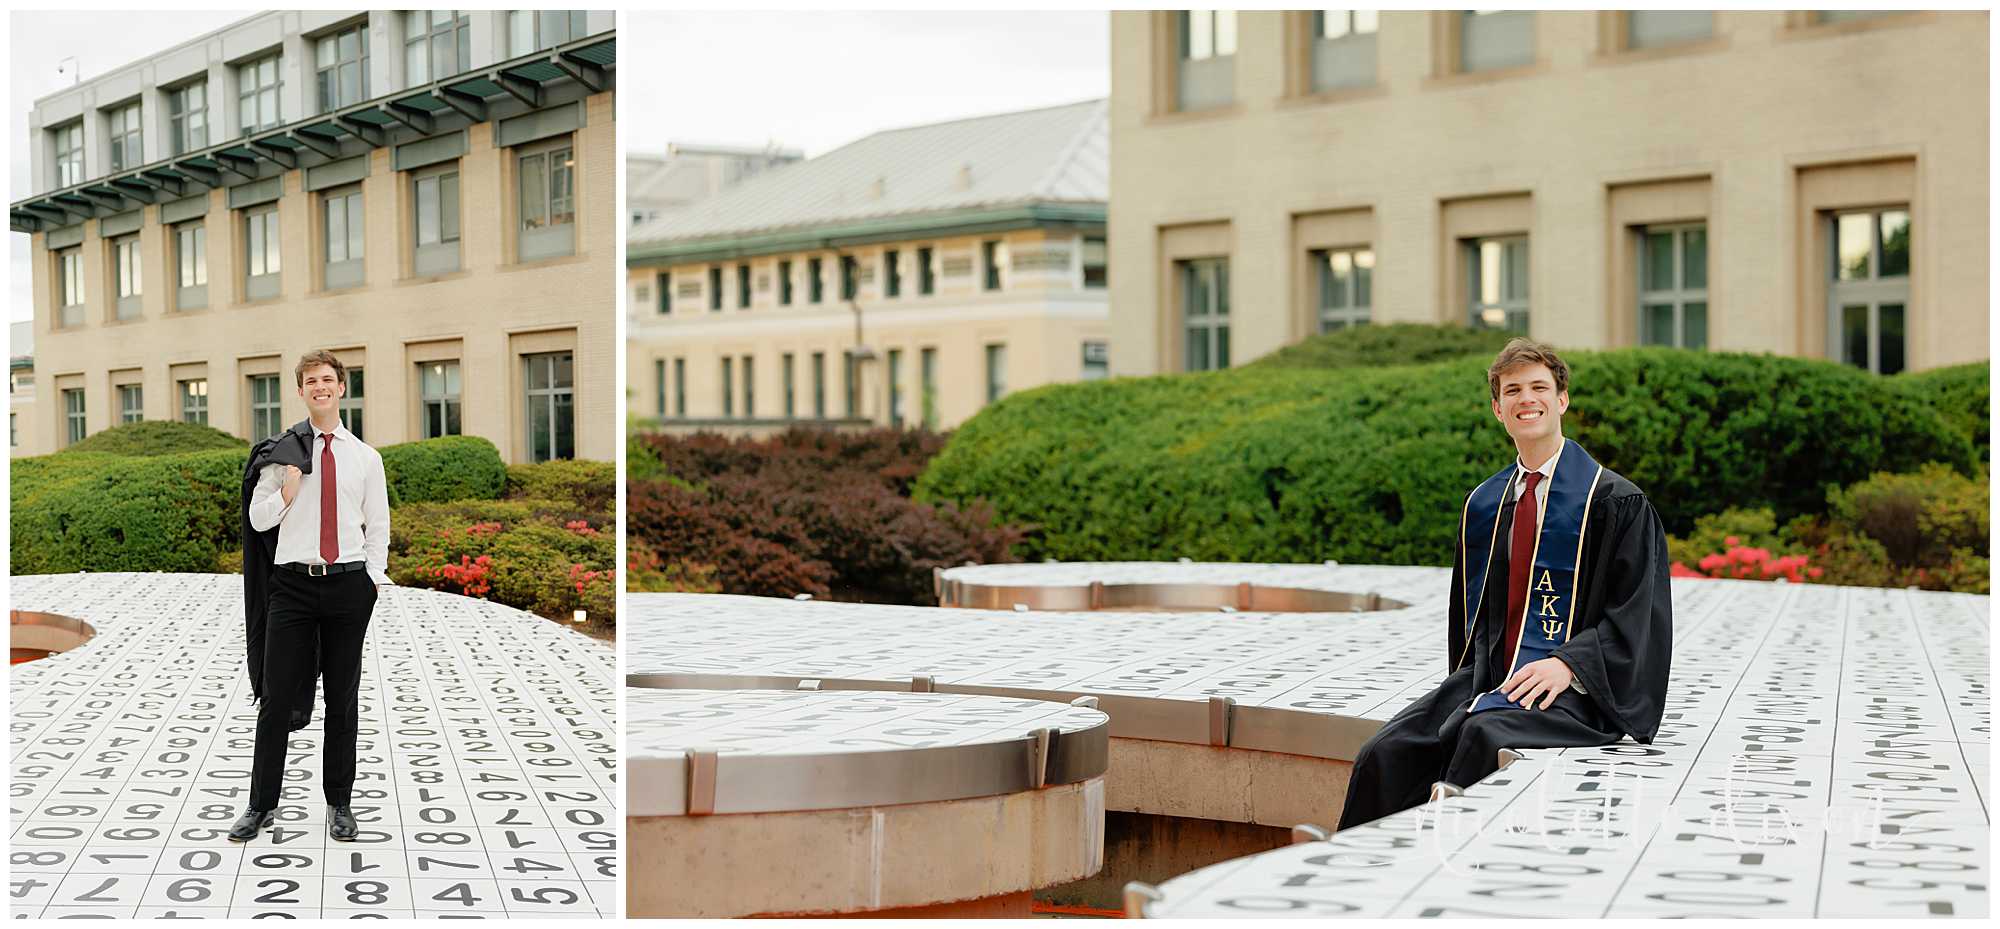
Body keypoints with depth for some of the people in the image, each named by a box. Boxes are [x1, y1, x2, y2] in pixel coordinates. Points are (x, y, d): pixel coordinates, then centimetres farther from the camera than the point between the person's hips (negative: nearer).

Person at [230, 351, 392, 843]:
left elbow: (377, 527, 9)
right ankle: (262, 806, 10)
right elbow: (258, 518, 5)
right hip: (293, 583, -1)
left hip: (349, 583, 1)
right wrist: (290, 484, -10)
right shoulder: (283, 452, 5)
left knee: (343, 699, 8)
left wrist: (374, 581, -1)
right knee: (278, 697, 0)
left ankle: (339, 804, 18)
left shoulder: (365, 457, 7)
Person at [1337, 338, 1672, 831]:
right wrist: (1461, 687, 6)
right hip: (1487, 680, 5)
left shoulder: (1616, 502, 2)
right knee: (1386, 753, -22)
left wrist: (1568, 663, -19)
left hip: (1574, 688, -5)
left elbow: (1635, 615, -3)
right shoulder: (1483, 504, 18)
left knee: (1483, 734, -37)